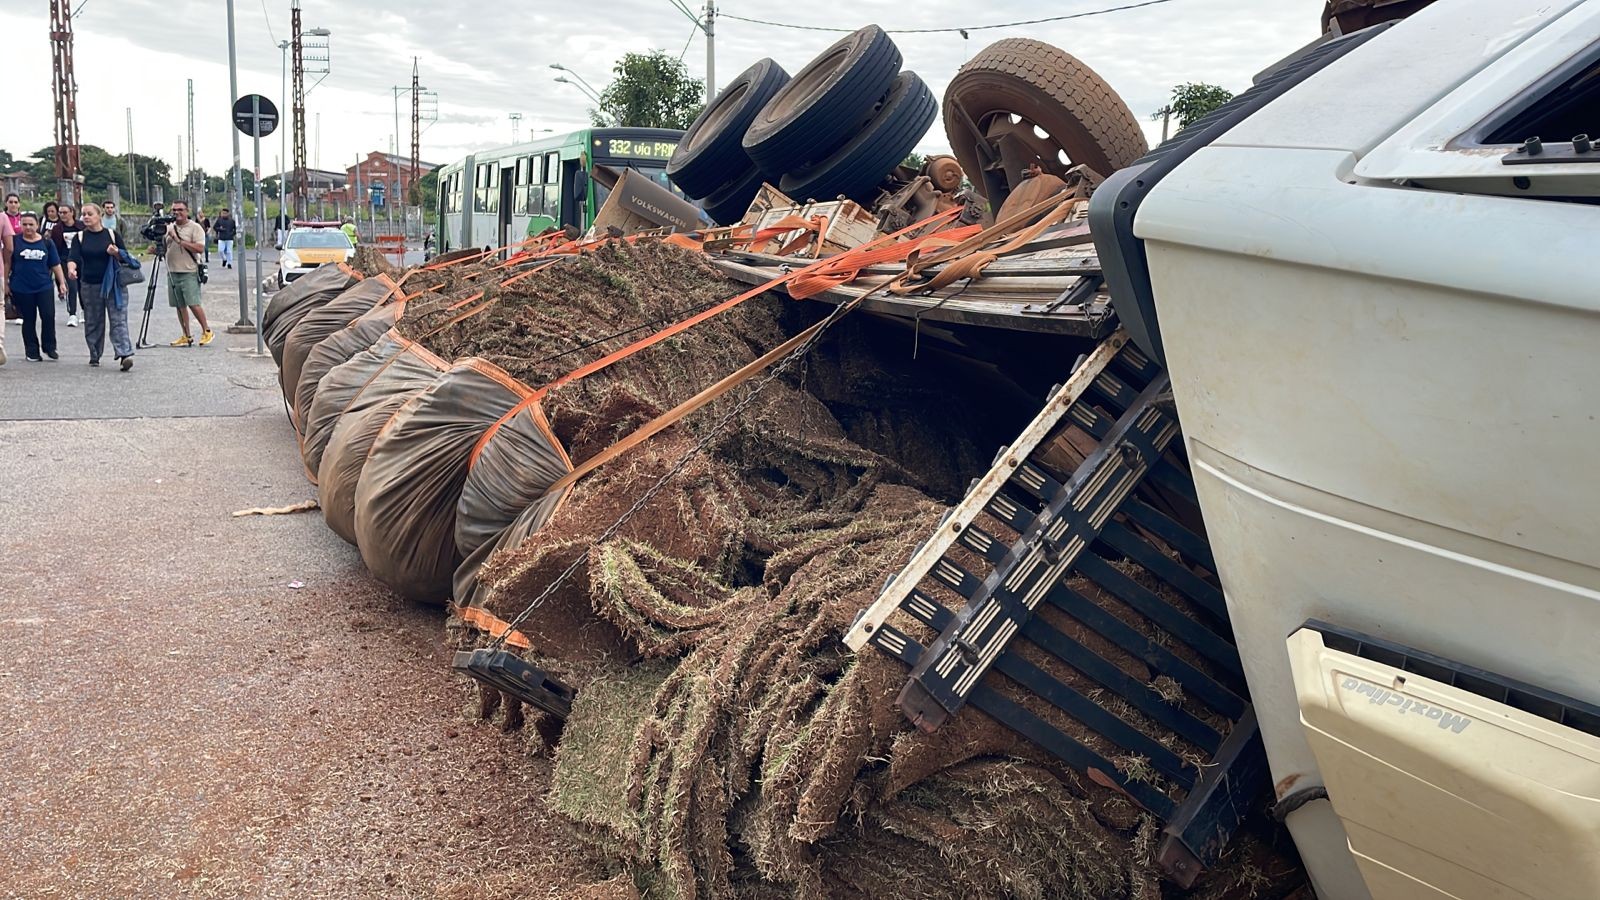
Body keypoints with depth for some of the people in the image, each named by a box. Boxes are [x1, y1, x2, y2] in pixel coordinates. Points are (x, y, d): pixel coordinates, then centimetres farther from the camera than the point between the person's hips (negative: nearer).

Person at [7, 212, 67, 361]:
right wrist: (6, 283, 3)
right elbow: (7, 264, 6)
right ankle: (32, 351, 15)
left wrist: (62, 283, 6)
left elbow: (56, 265, 9)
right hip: (22, 288, -1)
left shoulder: (46, 242, 4)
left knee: (48, 316, -7)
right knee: (28, 320, 6)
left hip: (44, 287, 1)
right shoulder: (15, 242, 1)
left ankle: (49, 347, 11)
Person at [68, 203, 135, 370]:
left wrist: (116, 253, -16)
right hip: (90, 285, 2)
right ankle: (94, 356, 21)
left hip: (114, 284, -2)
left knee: (118, 319, -11)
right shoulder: (80, 237, 6)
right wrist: (71, 269, -27)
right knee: (93, 322, 9)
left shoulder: (112, 234, 4)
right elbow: (74, 257, -6)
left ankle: (125, 354, -19)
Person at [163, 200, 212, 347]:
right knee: (179, 306, 8)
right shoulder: (169, 228, 14)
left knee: (193, 304, -12)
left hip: (189, 273, -6)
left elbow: (200, 248, -16)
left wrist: (179, 240, -18)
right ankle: (186, 337, 13)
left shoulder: (195, 228, -5)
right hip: (172, 272, 6)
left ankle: (206, 331, 4)